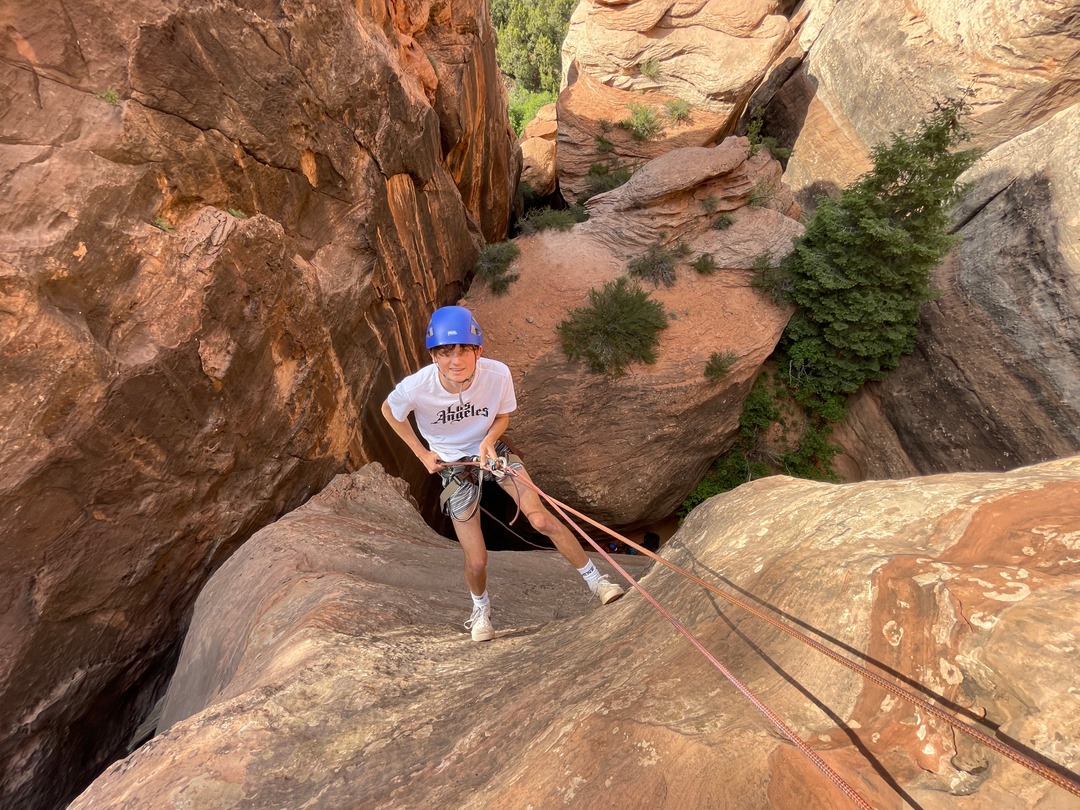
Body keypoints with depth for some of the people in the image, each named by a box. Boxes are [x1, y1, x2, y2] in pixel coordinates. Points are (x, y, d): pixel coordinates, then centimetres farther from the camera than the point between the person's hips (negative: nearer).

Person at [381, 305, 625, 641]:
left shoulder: (498, 373, -27)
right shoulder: (416, 387, -29)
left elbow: (503, 415, -4)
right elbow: (389, 411, -4)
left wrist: (488, 440, -24)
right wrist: (422, 453, -5)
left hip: (491, 449, 1)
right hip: (452, 464, 0)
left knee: (540, 518, -15)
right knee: (476, 561, 0)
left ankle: (596, 580, 6)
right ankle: (480, 608, 35)